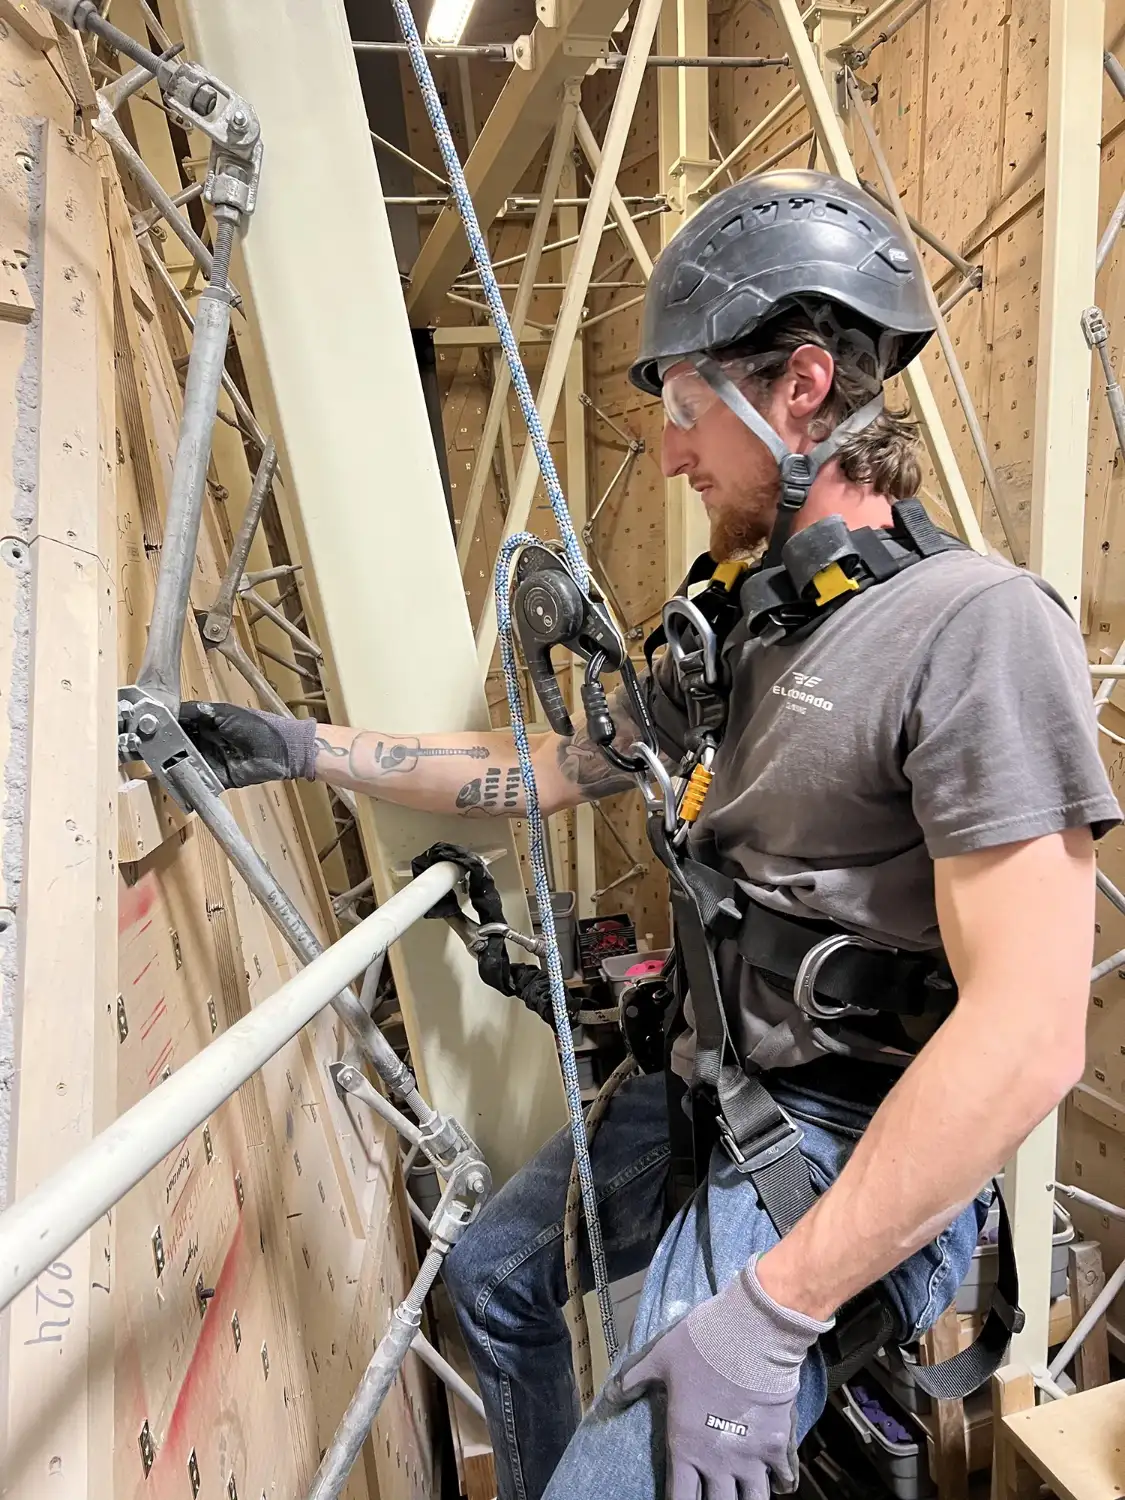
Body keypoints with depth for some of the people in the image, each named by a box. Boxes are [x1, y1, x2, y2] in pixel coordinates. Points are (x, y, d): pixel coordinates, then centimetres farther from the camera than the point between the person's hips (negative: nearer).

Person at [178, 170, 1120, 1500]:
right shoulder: (740, 629, 4)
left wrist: (775, 1309, -25)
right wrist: (304, 748, 9)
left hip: (847, 1146, -8)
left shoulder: (977, 628, -23)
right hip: (706, 1088, 8)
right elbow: (550, 769, 11)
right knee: (494, 1274, 23)